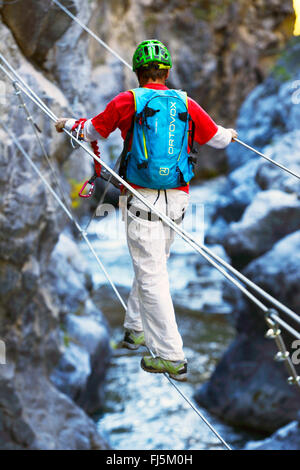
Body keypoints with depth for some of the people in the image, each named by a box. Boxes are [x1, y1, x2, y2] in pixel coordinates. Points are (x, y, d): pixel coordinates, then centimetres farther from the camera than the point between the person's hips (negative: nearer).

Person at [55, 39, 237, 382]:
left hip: (143, 201, -5)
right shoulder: (185, 104, 6)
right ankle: (135, 330, 36)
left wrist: (67, 124, 30)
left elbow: (93, 130, 9)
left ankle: (171, 357, -2)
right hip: (177, 200, 5)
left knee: (152, 278, -2)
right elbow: (216, 137, 18)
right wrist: (230, 134, 42)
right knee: (150, 266, 23)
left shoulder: (129, 101, -4)